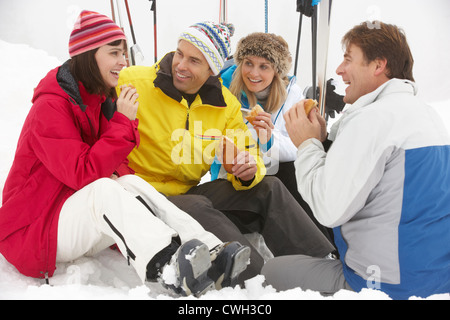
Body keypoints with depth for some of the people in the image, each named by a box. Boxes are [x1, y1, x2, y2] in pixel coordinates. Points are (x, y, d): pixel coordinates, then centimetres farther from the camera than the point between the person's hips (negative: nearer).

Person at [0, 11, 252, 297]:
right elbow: (82, 174, -26)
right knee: (103, 190, -35)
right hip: (32, 229, -6)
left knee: (131, 183, -22)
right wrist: (124, 122, -22)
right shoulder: (51, 106, -17)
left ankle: (210, 255, -38)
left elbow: (119, 165, 9)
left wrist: (119, 174, -16)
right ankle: (172, 270, -53)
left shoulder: (102, 101, 8)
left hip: (79, 214, 7)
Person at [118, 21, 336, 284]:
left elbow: (243, 153, 7)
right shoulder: (132, 82, -13)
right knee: (196, 208, -37)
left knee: (268, 189, -9)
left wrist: (249, 170, -19)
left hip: (189, 192, 5)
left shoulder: (226, 104, 2)